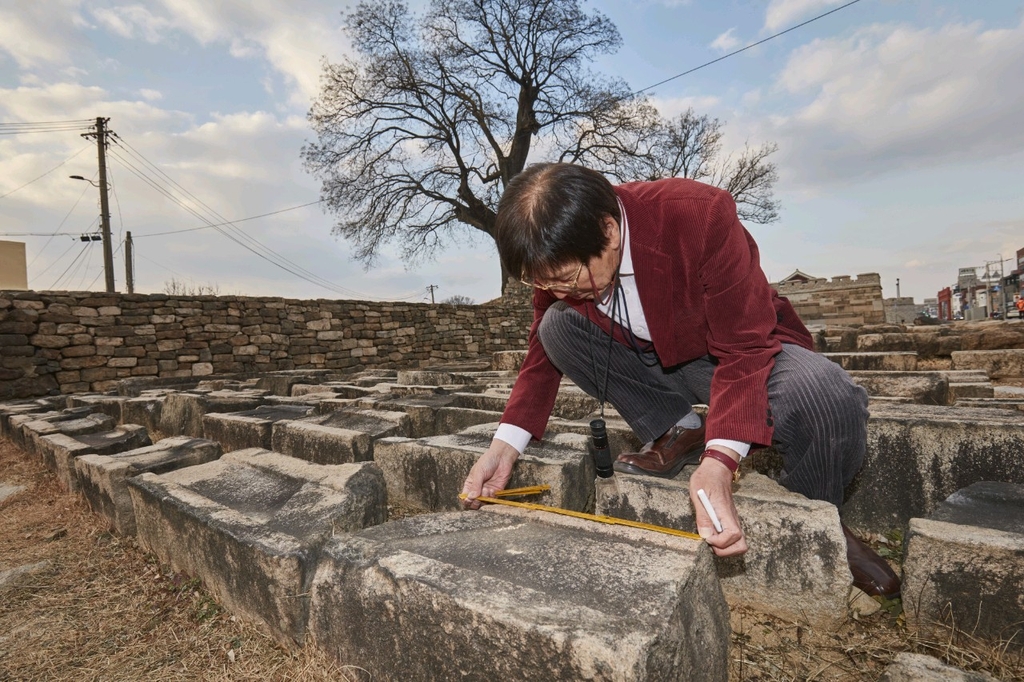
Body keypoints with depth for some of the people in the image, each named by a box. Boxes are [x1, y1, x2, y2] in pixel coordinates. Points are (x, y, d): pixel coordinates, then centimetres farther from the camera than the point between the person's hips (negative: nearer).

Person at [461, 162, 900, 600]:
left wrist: (718, 460, -45)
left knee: (829, 398, -35)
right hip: (653, 358, 4)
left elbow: (744, 350, -30)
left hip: (746, 349, -3)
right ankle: (677, 432, -6)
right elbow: (542, 352, -7)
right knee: (556, 326, -19)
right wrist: (505, 445, -19)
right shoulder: (558, 255, -17)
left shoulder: (700, 215, -31)